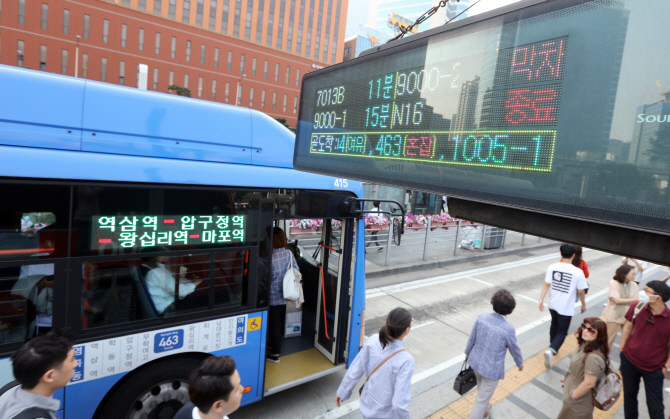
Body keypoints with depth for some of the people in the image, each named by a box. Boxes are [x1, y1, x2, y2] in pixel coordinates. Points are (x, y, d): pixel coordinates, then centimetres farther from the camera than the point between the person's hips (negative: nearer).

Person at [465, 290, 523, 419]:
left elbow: (472, 338, -2)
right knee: (482, 399, 14)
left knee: (482, 388, 33)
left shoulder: (481, 318, -17)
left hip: (476, 362, 6)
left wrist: (468, 352, 18)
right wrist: (520, 363, 14)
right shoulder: (508, 329, -27)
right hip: (491, 369, -6)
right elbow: (514, 349, -9)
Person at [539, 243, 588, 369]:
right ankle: (551, 351, -18)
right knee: (561, 332, 5)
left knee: (554, 326, 26)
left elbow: (546, 284, -10)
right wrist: (583, 305, 8)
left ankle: (553, 348, 42)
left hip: (553, 304, 4)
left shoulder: (552, 267, -9)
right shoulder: (578, 272, -16)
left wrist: (541, 299, -5)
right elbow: (581, 292, -8)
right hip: (566, 308, -4)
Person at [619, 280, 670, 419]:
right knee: (629, 395, 20)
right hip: (629, 361, 2)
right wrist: (622, 349, 3)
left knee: (655, 406, 8)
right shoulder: (637, 307, -14)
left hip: (654, 368, -2)